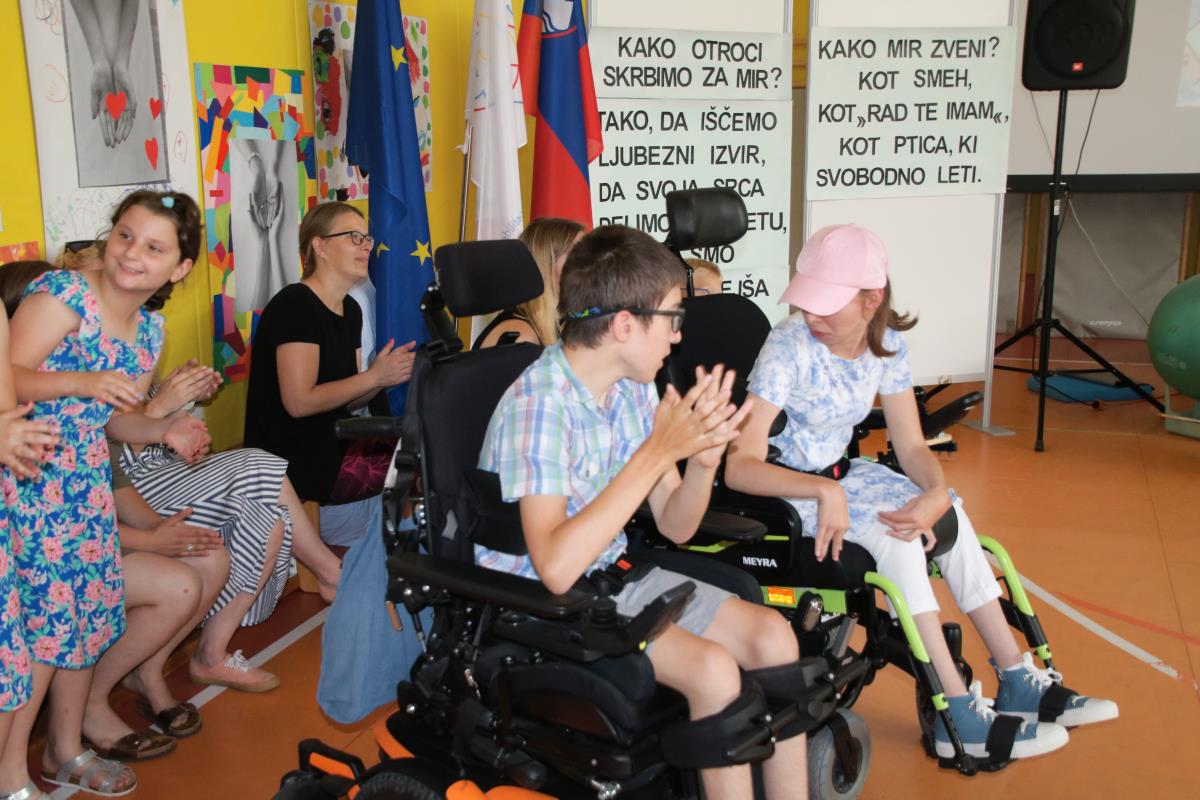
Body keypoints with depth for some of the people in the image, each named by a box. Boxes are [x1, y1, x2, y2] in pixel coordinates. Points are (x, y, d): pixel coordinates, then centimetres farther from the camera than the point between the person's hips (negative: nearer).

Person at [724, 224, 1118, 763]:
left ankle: (1018, 682, 6)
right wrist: (824, 493, -41)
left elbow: (911, 445, -3)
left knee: (952, 516, -5)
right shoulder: (788, 348, -26)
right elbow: (740, 467, -30)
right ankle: (959, 717, -19)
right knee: (893, 533, -26)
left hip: (840, 472, 7)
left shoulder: (888, 344, -8)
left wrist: (937, 493, -24)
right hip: (783, 489, -7)